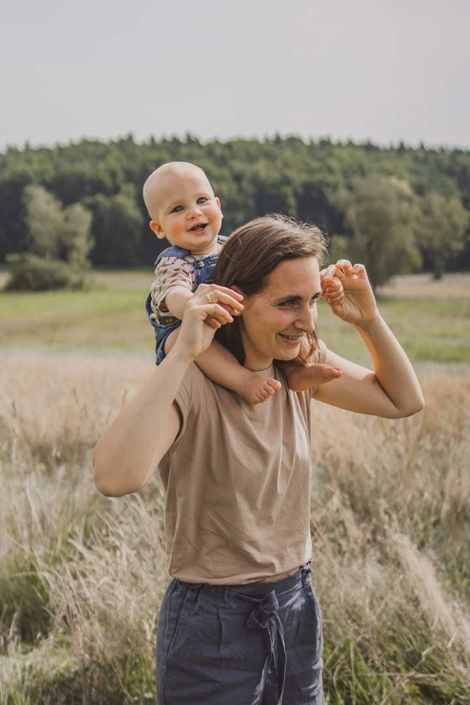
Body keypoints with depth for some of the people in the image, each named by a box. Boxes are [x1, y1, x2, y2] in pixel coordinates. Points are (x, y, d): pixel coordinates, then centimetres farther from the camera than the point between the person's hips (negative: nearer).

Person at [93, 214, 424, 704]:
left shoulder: (302, 362, -1)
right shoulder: (191, 381, -22)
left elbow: (404, 400, 10)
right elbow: (115, 477, -39)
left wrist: (368, 320, -4)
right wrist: (183, 353, -38)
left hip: (297, 608, 6)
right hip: (212, 623, -6)